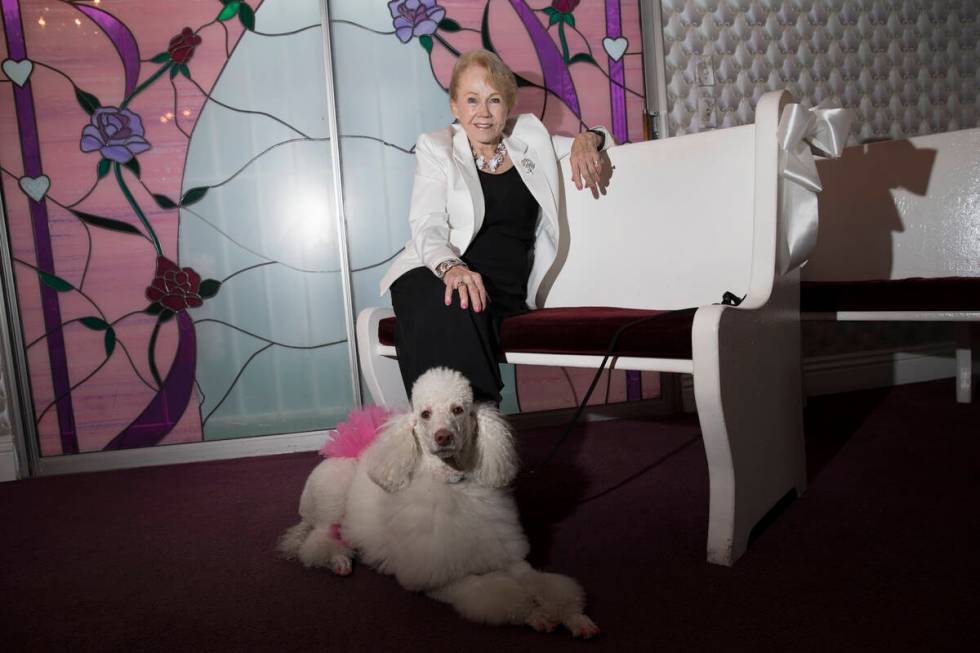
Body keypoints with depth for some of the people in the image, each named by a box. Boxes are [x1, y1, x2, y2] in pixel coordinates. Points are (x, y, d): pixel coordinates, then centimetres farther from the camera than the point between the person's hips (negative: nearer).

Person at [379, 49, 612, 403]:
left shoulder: (529, 137, 20)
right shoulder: (435, 148, 13)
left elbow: (599, 139, 31)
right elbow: (427, 227, 0)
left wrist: (587, 140, 4)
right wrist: (450, 266, -23)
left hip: (505, 294, 2)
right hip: (435, 277, -1)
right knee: (450, 313, -39)